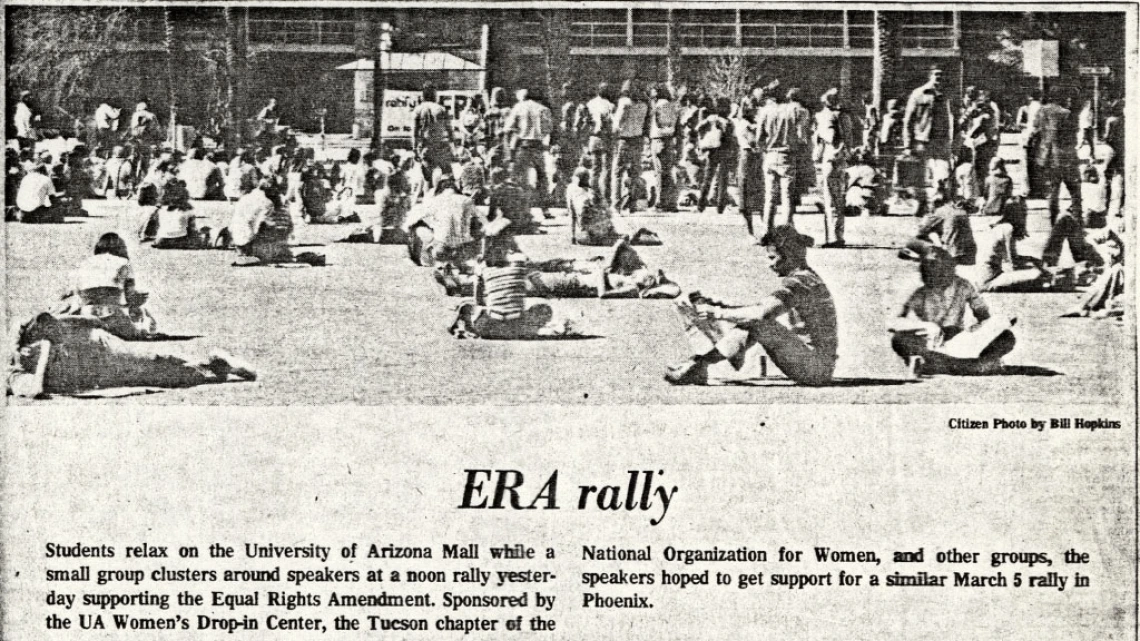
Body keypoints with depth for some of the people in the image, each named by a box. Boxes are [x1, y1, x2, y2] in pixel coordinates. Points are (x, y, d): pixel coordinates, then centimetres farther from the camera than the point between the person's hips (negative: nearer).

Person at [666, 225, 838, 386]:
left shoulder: (799, 282, -15)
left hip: (818, 368, -10)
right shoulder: (805, 278, 16)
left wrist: (718, 312, -18)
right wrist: (724, 307, 7)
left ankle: (697, 365, -17)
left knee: (755, 323, -21)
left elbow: (759, 313, -27)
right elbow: (763, 309, 17)